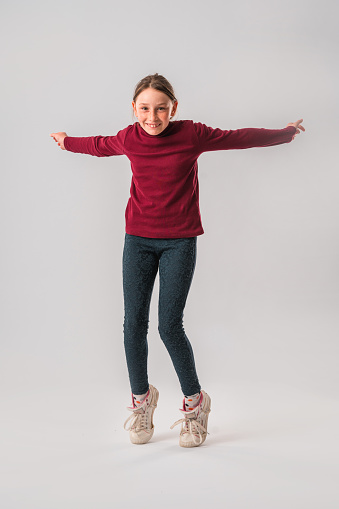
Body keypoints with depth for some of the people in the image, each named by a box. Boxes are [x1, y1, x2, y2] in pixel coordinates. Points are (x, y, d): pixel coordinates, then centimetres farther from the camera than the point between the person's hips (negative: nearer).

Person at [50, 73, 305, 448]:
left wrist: (286, 134, 17)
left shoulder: (192, 135, -7)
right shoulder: (129, 139, 0)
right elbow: (99, 145, 23)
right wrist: (67, 142, 41)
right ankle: (141, 397, 24)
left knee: (169, 326, -7)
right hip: (138, 239, 3)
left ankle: (194, 401, 16)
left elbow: (241, 138, 6)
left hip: (179, 242, -3)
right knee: (134, 324, 1)